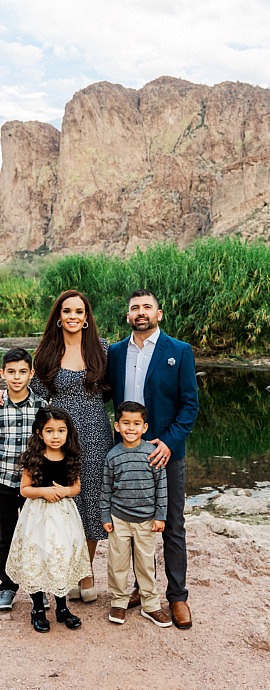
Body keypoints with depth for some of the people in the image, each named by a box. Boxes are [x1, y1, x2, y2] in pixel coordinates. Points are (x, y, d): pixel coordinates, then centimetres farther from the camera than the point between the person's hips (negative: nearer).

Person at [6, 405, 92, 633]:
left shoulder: (71, 459, -1)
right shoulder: (34, 460, -9)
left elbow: (77, 487, 8)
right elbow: (24, 489, -4)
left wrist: (65, 491, -13)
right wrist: (43, 491, -21)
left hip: (64, 514, 2)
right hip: (38, 515, -2)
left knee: (63, 560, 9)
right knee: (36, 559, 4)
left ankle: (62, 608, 27)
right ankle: (38, 610, 22)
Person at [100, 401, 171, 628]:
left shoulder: (153, 453, -8)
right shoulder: (113, 455, -4)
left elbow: (161, 485, -3)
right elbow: (106, 488, 3)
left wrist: (160, 515, -3)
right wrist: (105, 517, 3)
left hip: (146, 519, -1)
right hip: (119, 519, 1)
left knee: (146, 563, 9)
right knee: (118, 562, 9)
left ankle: (150, 605, 24)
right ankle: (119, 601, 28)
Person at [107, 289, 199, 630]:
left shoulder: (180, 351, -5)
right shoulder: (116, 352, 5)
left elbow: (190, 403, -7)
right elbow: (114, 397, 10)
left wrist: (169, 442, -16)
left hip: (166, 451, -3)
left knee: (172, 528, 7)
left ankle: (177, 596, 20)